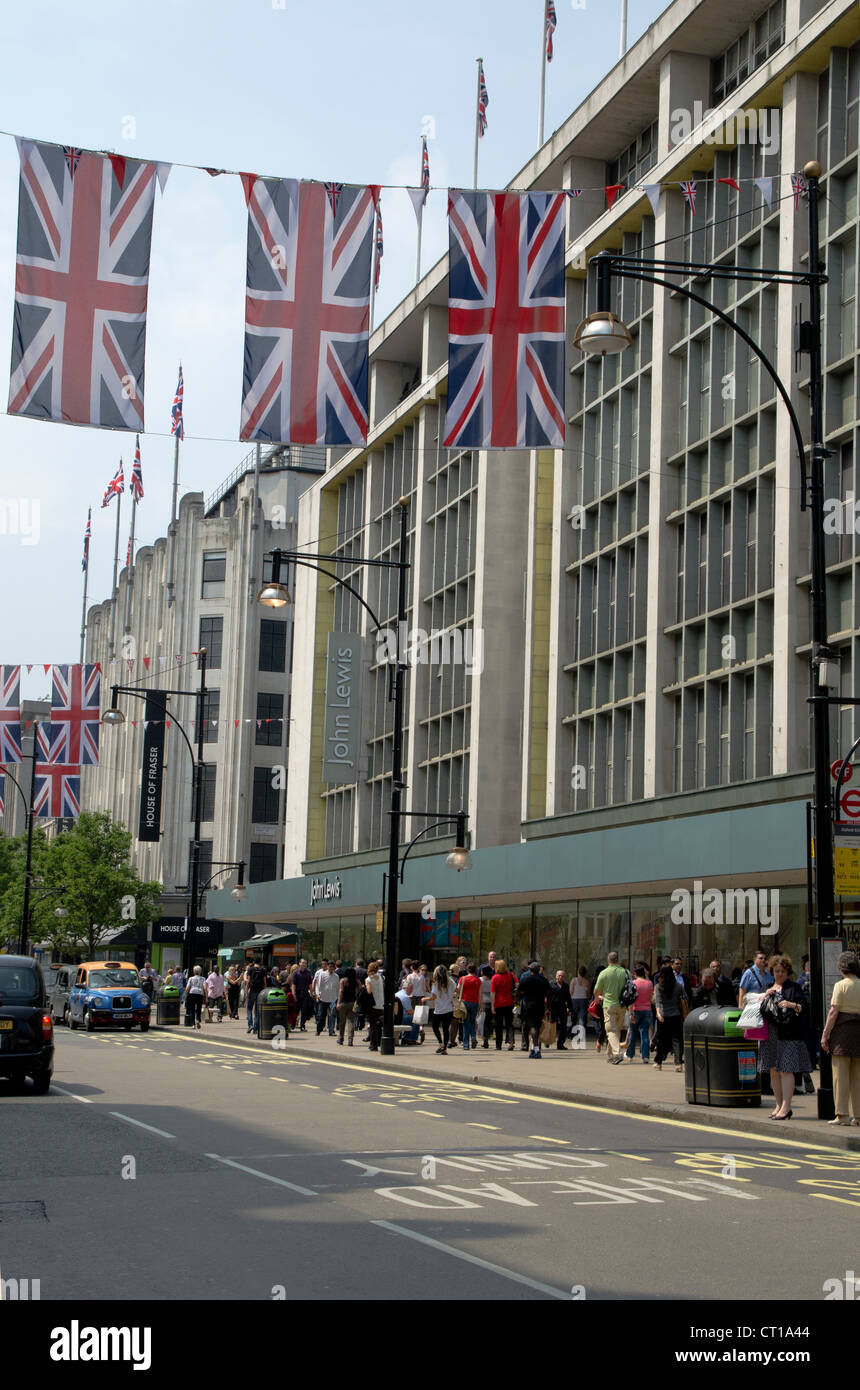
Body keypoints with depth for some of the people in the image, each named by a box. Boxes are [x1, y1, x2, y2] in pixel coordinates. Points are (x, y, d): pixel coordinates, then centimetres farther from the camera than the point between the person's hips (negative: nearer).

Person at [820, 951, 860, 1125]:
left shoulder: (841, 985, -6)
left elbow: (834, 1012, -10)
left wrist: (825, 1034, -8)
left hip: (842, 1030, -5)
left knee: (840, 1074, -3)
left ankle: (842, 1115, -6)